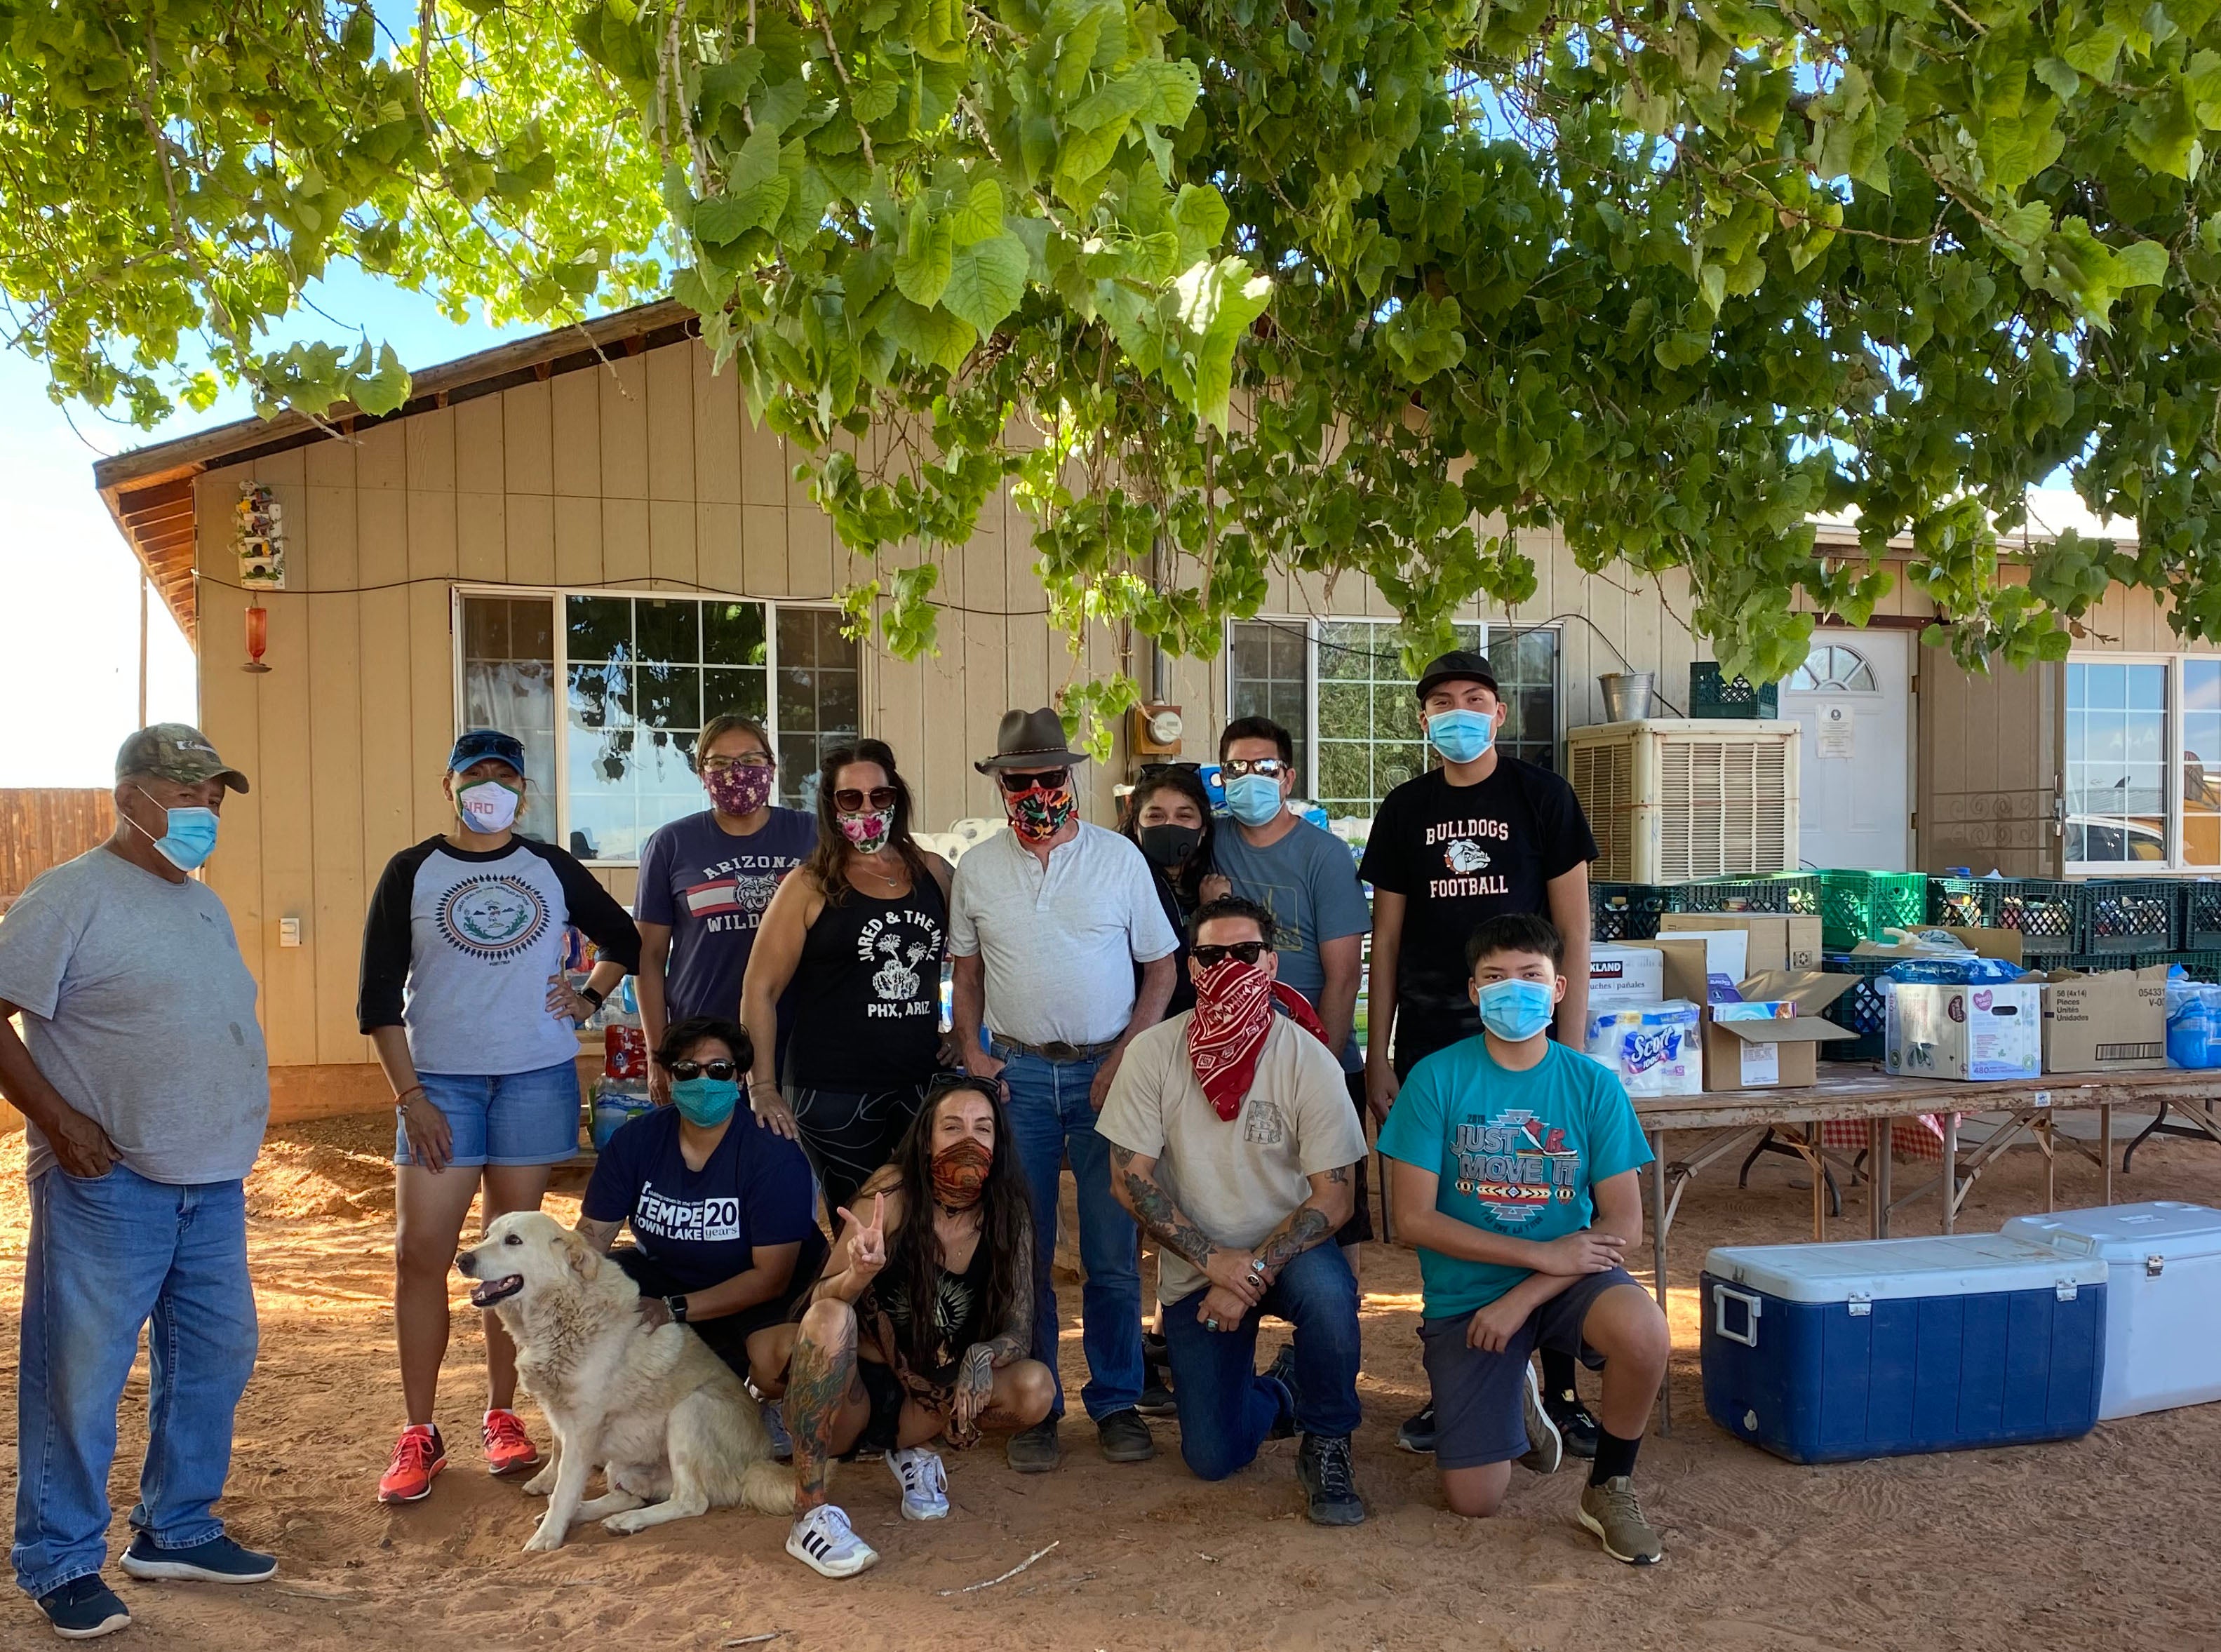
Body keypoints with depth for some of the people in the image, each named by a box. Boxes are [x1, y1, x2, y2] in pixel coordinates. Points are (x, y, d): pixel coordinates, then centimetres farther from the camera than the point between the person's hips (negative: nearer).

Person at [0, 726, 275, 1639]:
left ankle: (176, 1529, 29)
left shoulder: (205, 904, 14)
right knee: (80, 1376, 2)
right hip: (106, 1186, -8)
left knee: (214, 1358, 14)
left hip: (213, 1185, 8)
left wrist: (233, 1127, 14)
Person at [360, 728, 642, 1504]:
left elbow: (624, 940, 21)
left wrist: (589, 997, 4)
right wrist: (409, 1096, -8)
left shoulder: (553, 869, 8)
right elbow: (379, 997, -1)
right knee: (420, 1251, -6)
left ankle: (502, 1416, 18)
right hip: (440, 1081, -1)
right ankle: (419, 1434, 5)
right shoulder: (411, 873, 2)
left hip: (537, 1078, 1)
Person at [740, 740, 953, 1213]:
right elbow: (760, 989, -3)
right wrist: (762, 1088, -8)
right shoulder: (810, 887, -2)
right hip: (835, 1094, -3)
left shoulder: (933, 873, 7)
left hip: (923, 1082, 3)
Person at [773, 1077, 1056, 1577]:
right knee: (829, 1319, -34)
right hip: (852, 1396, -4)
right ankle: (810, 1514, -24)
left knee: (1036, 1388, -20)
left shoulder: (1009, 1213, -6)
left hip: (926, 1398, 4)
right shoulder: (894, 1191, -16)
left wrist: (982, 1358, -29)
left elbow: (1019, 1331, -6)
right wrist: (861, 1272, -44)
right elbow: (822, 1301, -21)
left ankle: (912, 1450, 7)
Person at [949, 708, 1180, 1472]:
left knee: (1114, 1253, 3)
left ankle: (1117, 1402, 17)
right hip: (1017, 1074, 1)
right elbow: (967, 974, 14)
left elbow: (1161, 967, 4)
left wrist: (1126, 1057, -5)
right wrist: (972, 1055, 1)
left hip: (1108, 1072, -1)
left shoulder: (1118, 857, 1)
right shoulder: (976, 869, 7)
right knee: (1023, 1253, 4)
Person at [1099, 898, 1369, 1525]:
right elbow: (1130, 1178, -9)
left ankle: (1326, 1446, -9)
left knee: (1327, 1292, -37)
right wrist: (1213, 1260, -18)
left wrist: (1254, 1270, -24)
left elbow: (1334, 1196, -14)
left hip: (1287, 1248, -1)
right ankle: (1279, 1392, 30)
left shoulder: (1309, 1061, -13)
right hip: (1195, 1265, 1)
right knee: (1212, 1457, -6)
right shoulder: (1152, 1054, -10)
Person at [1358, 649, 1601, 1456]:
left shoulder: (1540, 796, 1)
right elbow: (1387, 940, 10)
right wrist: (1376, 1054, 5)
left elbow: (1573, 930, -1)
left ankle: (1560, 1389, 15)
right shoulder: (1406, 809, 8)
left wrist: (1572, 1046, -8)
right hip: (1428, 1042, 3)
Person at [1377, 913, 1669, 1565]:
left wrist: (1523, 1298, -18)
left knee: (1643, 1331, -33)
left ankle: (1609, 1487, -4)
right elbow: (1415, 1217, -11)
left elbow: (1624, 1224, -7)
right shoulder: (1437, 1078, -9)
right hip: (1465, 1291, 0)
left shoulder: (1593, 1084, -5)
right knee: (1474, 1499, -6)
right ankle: (1515, 1396, 29)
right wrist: (1541, 1253, -17)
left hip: (1567, 1275, 1)